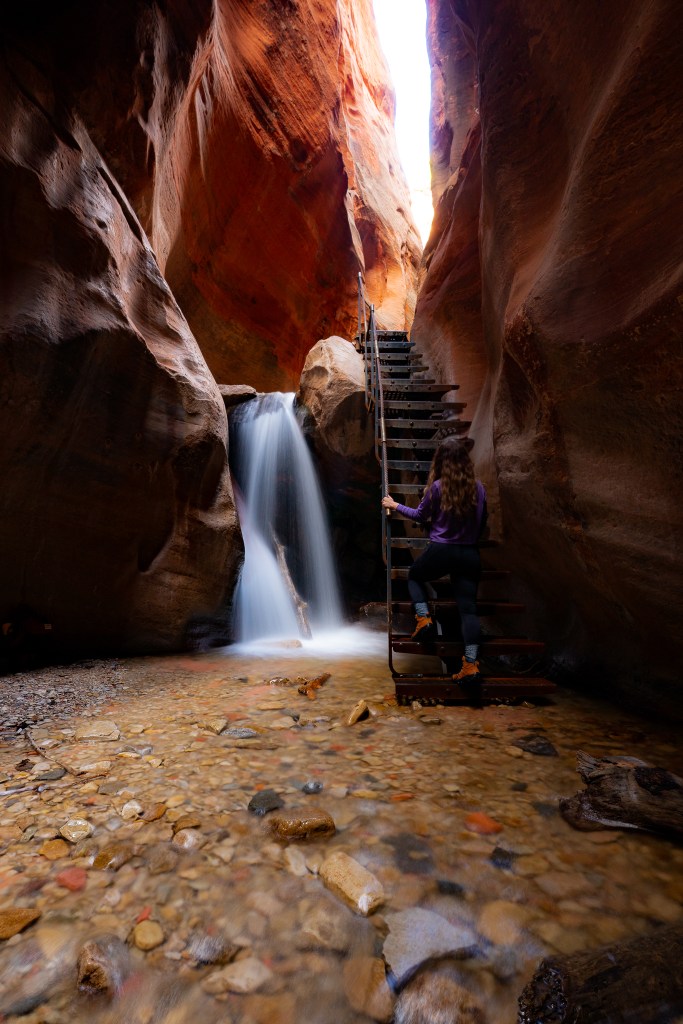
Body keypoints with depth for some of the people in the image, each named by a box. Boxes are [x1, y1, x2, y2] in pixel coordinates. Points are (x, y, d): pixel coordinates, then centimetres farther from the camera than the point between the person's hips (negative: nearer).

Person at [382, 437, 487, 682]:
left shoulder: (437, 487, -9)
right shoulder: (478, 487, 2)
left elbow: (420, 515, 4)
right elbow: (482, 522, 13)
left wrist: (395, 506, 19)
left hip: (440, 551, -3)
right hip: (470, 554, 3)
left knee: (414, 576, 26)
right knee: (468, 608, 4)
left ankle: (423, 618, 7)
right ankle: (471, 665, 1)